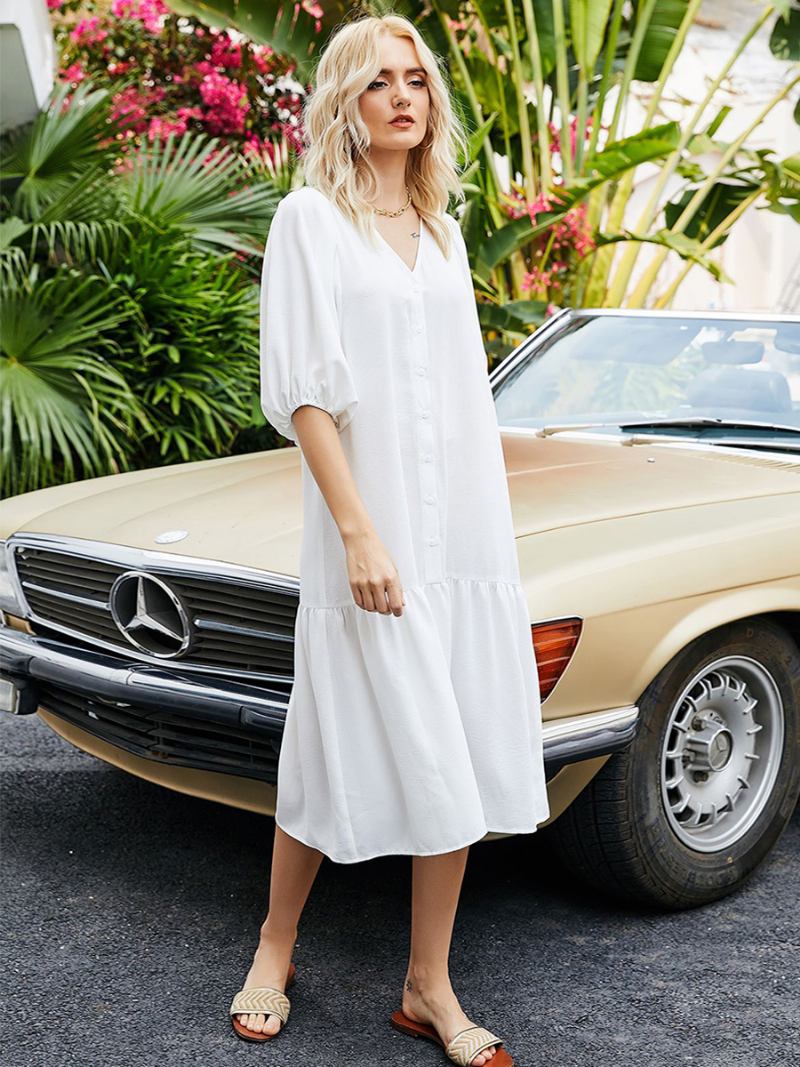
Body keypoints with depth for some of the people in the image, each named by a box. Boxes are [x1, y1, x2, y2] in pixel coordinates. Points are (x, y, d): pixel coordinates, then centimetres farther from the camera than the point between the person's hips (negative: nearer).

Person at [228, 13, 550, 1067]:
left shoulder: (443, 228, 16)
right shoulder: (309, 219, -2)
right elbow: (303, 390, -9)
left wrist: (493, 525, 14)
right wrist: (359, 532, -16)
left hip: (472, 529, 6)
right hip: (372, 528, -6)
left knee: (463, 768, 5)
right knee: (337, 753, 2)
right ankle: (275, 950, 26)